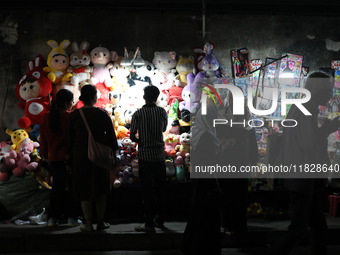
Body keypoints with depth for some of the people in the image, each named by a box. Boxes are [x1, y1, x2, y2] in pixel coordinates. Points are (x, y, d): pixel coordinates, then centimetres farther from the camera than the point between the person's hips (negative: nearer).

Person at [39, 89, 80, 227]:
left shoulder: (45, 117, 1)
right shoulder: (70, 117, -14)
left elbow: (43, 138, 9)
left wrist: (44, 154, 20)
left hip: (54, 158, 5)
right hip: (70, 157, -4)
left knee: (57, 187, 14)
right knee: (72, 187, 7)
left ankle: (53, 218, 14)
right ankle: (71, 218, 8)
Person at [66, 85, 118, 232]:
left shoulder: (74, 115, -4)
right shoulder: (103, 114, -5)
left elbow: (70, 139, 0)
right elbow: (111, 136, -1)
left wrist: (70, 156, 9)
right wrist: (113, 152, 9)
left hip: (80, 155, 0)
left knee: (84, 189, 7)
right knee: (100, 189, 13)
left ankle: (88, 224, 7)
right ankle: (100, 222, 15)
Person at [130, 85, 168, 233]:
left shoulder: (138, 114, -6)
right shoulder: (162, 112, 1)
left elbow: (132, 136, -4)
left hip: (145, 155, -3)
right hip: (159, 155, 3)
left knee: (148, 189, -1)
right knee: (160, 189, 13)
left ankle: (149, 224, -1)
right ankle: (160, 220, 21)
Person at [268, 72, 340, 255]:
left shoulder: (306, 110, 15)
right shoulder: (303, 111, -16)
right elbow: (307, 144, -23)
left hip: (308, 178, 10)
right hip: (301, 178, -10)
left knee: (318, 226, 10)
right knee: (298, 229, -7)